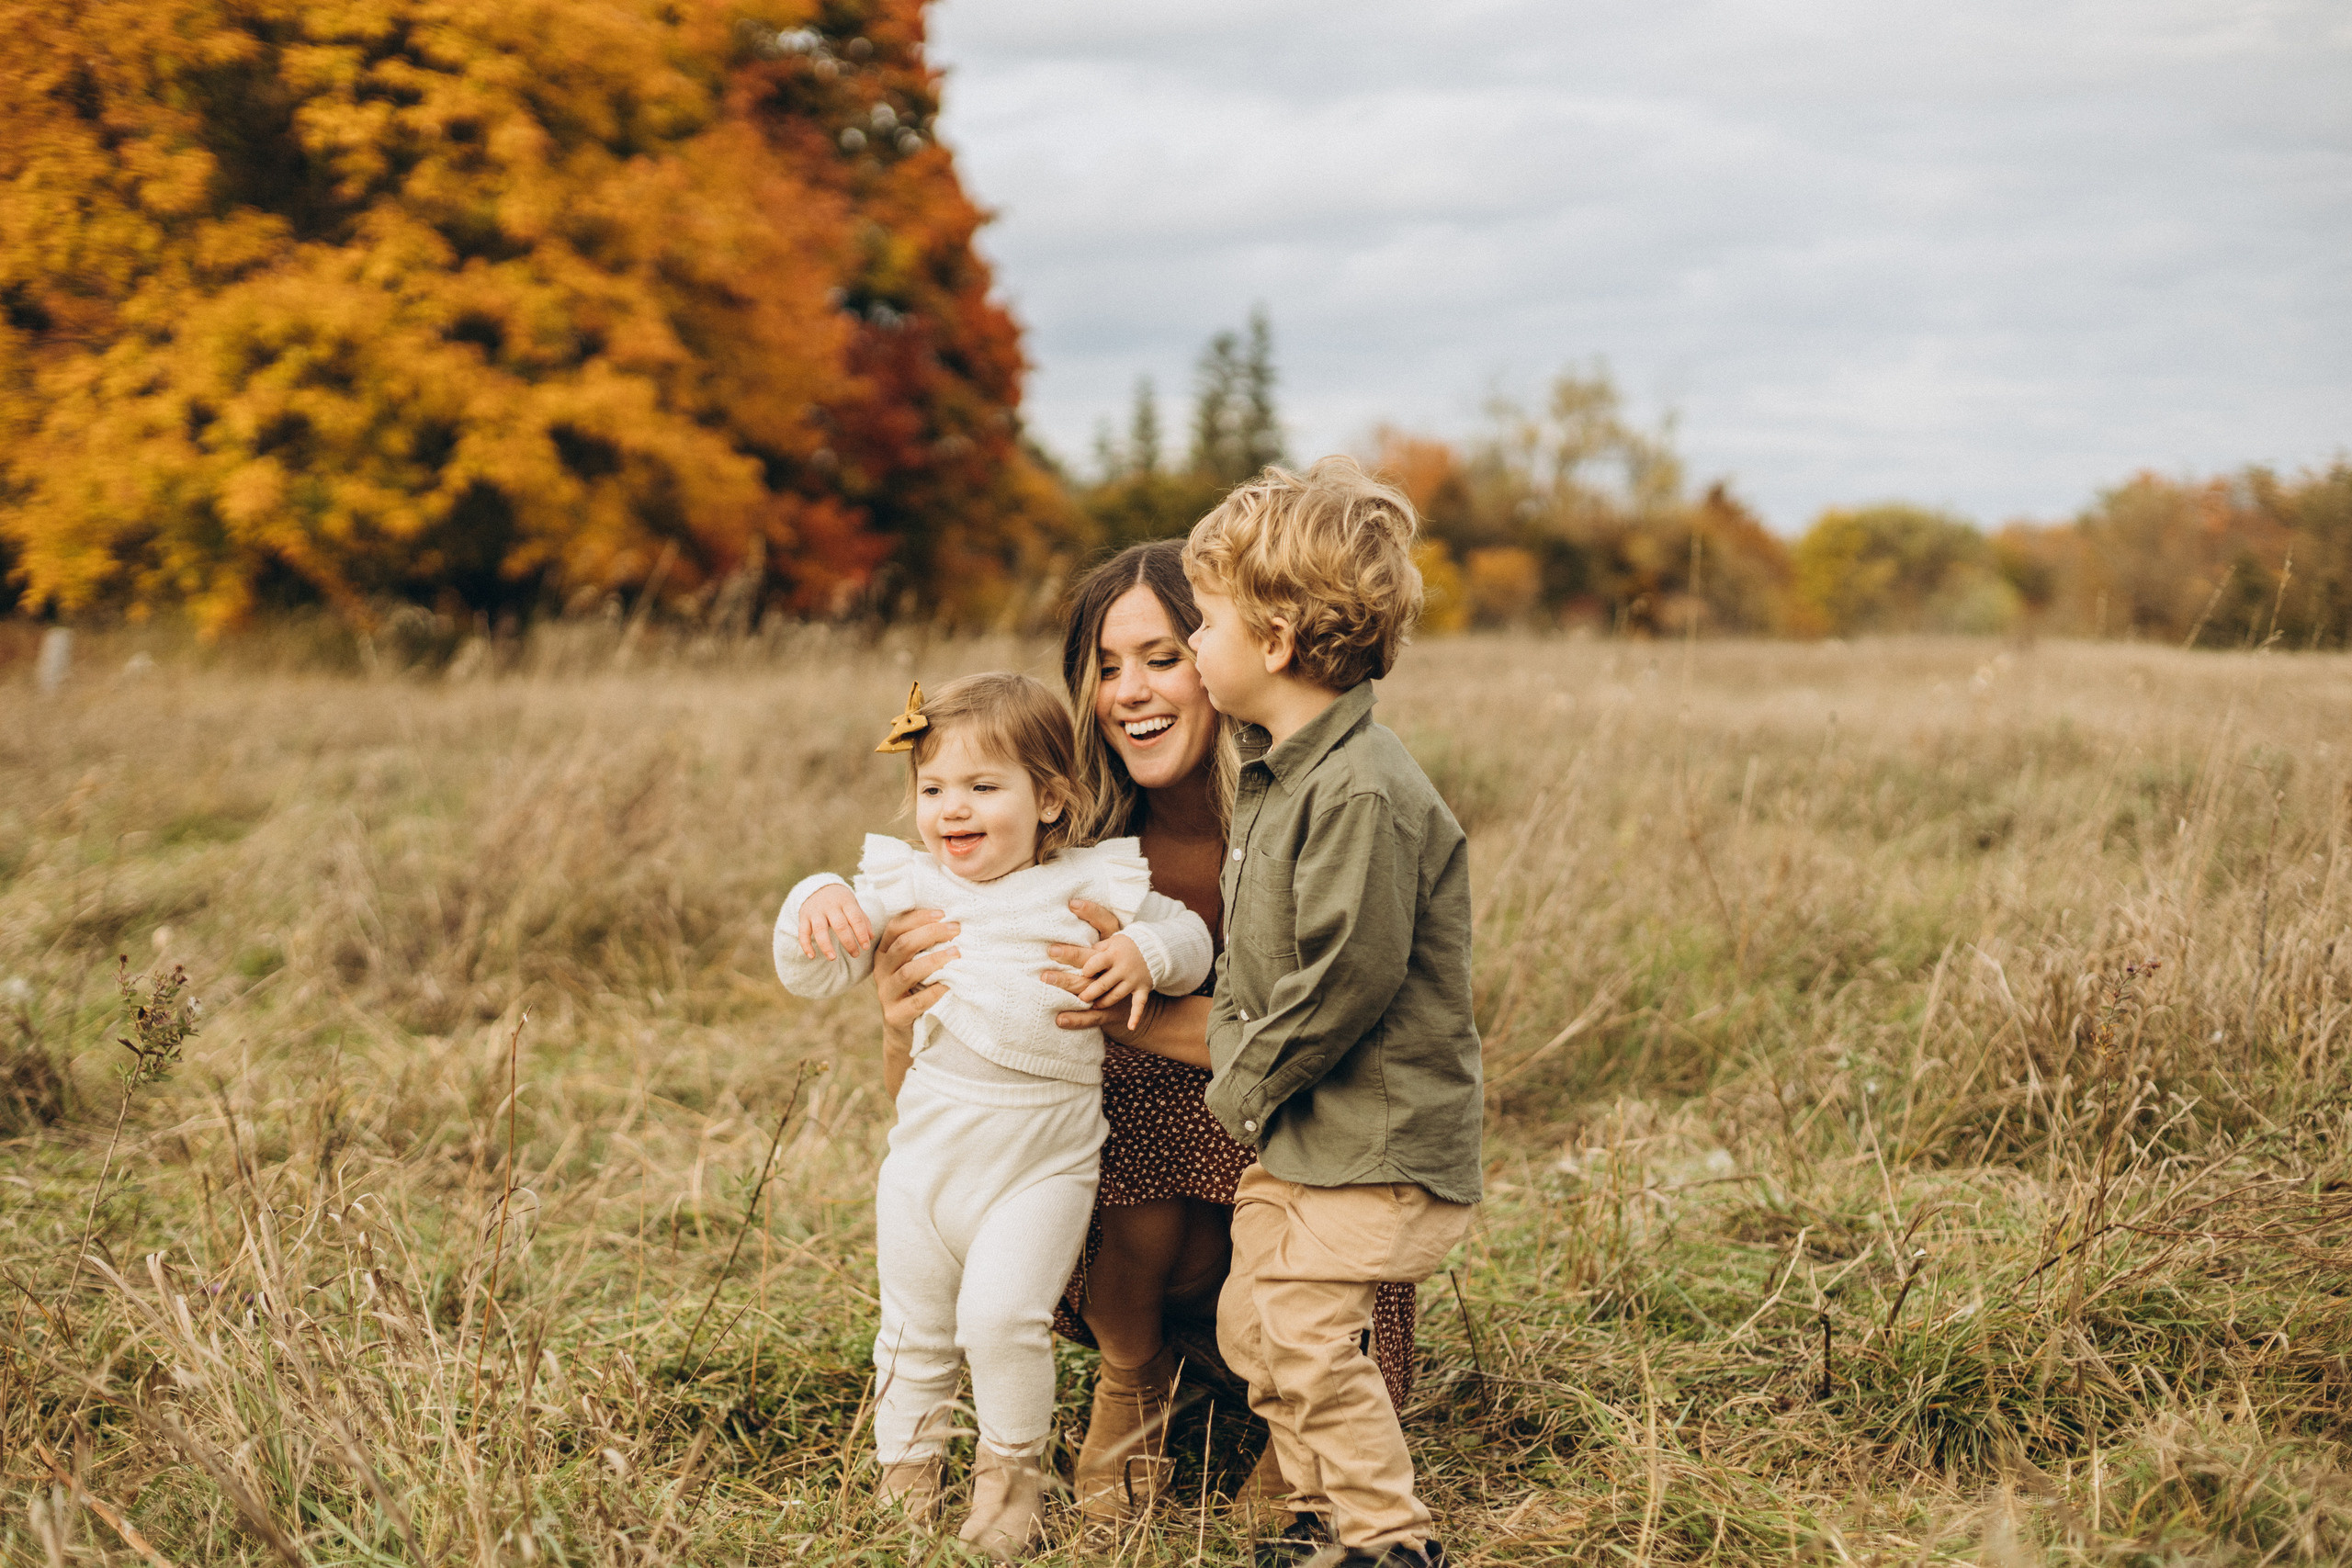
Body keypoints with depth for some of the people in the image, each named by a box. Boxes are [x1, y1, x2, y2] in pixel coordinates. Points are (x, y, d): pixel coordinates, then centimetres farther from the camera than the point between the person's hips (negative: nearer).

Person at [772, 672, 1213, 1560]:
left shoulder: (1088, 884, 0)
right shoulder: (906, 886, 3)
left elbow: (1190, 937, 9)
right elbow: (812, 977, 2)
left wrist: (1147, 953, -13)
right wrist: (814, 907, -19)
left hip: (1045, 1160, -3)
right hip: (928, 1147, 3)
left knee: (1002, 1315, -17)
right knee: (913, 1332, 12)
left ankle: (1012, 1468, 7)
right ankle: (905, 1479, 31)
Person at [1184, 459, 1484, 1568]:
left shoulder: (1365, 793, -23)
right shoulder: (1271, 771, 9)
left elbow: (1349, 978, -24)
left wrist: (1246, 1085, -13)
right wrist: (1235, 1059, 7)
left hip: (1382, 1140, -10)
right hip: (1294, 1132, 10)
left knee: (1308, 1333, -10)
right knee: (1248, 1322, 14)